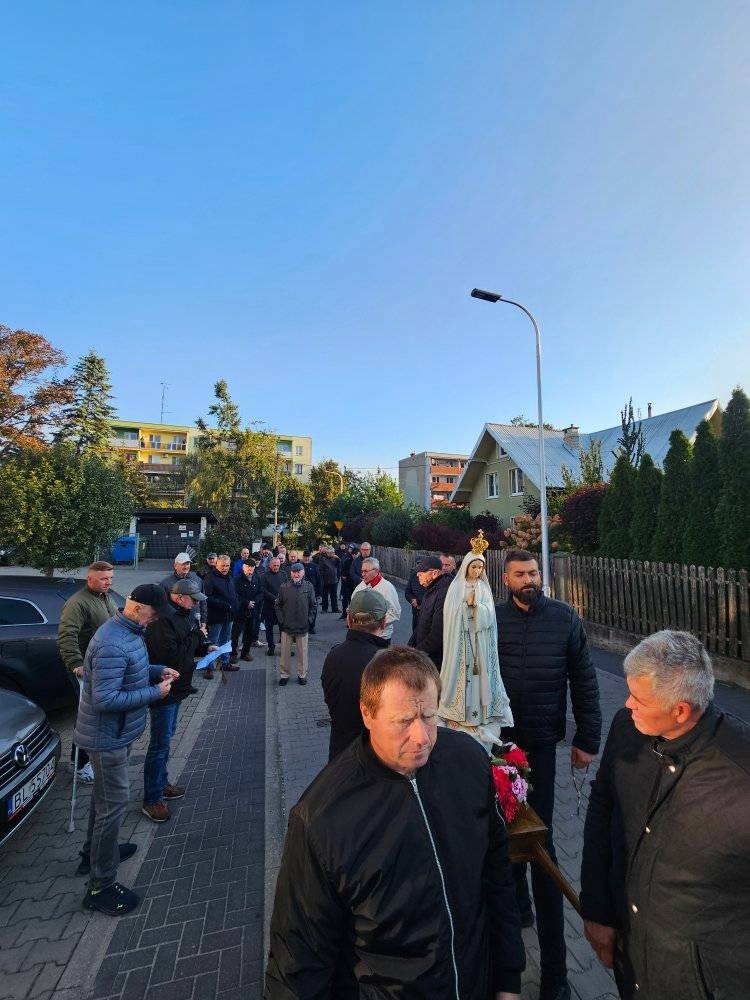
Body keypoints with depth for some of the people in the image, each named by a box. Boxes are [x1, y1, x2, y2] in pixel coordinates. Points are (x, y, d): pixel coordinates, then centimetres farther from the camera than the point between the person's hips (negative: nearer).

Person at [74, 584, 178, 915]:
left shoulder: (128, 631, 0)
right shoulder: (112, 645, -32)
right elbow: (105, 700, -33)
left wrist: (158, 671, -1)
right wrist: (155, 693, -26)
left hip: (114, 732, 10)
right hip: (108, 737, -10)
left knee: (104, 794, 27)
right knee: (114, 804, 3)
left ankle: (94, 850, 48)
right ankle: (101, 886, 19)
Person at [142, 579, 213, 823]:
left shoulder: (183, 615, 7)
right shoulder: (163, 620, -25)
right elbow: (169, 655, -31)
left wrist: (205, 647, 2)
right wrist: (197, 636, -25)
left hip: (176, 688, 10)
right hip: (164, 690, -10)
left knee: (166, 737, 22)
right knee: (160, 743, 1)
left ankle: (161, 783, 39)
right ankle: (152, 800, 15)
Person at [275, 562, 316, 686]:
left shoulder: (309, 586, -3)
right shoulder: (284, 587, -3)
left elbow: (312, 606, 3)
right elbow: (278, 605, 4)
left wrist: (309, 620, -2)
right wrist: (281, 620, -3)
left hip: (303, 626, 0)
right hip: (287, 626, 0)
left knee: (302, 652, 10)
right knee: (285, 652, 9)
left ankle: (302, 674, 26)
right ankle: (284, 675, 25)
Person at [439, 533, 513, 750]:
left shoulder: (484, 588, 7)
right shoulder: (456, 587, 0)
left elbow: (489, 615, -2)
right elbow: (452, 614, -5)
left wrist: (475, 604, -17)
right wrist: (467, 603, -16)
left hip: (480, 642, 2)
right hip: (460, 640, -2)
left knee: (479, 673, 2)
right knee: (461, 672, 0)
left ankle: (479, 707, 14)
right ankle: (458, 710, 11)